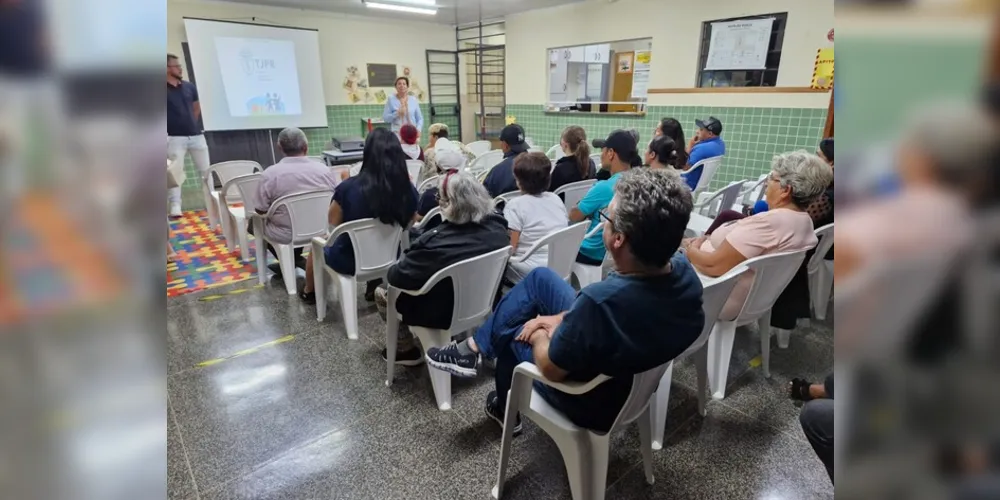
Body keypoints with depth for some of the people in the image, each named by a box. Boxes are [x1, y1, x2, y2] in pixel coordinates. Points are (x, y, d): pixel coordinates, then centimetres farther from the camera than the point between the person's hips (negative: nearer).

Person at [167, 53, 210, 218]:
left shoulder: (189, 86, 7)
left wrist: (191, 124, 16)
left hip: (196, 135, 4)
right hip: (174, 137, -4)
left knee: (206, 169, 10)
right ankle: (175, 206, 3)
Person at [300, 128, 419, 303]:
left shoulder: (349, 187, -25)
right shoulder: (409, 191, -18)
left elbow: (333, 221, -7)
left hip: (349, 260, -2)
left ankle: (309, 292, 54)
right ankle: (373, 287, 49)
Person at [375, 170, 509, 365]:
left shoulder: (436, 243, -34)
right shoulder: (497, 226, -15)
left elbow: (397, 276, -20)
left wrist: (395, 267, 3)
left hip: (443, 312, -6)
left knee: (381, 292, 18)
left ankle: (407, 349, 29)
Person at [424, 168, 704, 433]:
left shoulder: (600, 302, -41)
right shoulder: (683, 270, -19)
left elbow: (551, 368, -23)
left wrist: (540, 335, -3)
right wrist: (563, 320, -1)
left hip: (591, 401, -6)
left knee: (512, 331, 17)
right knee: (540, 277, 7)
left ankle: (505, 409, 43)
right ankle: (476, 346, 23)